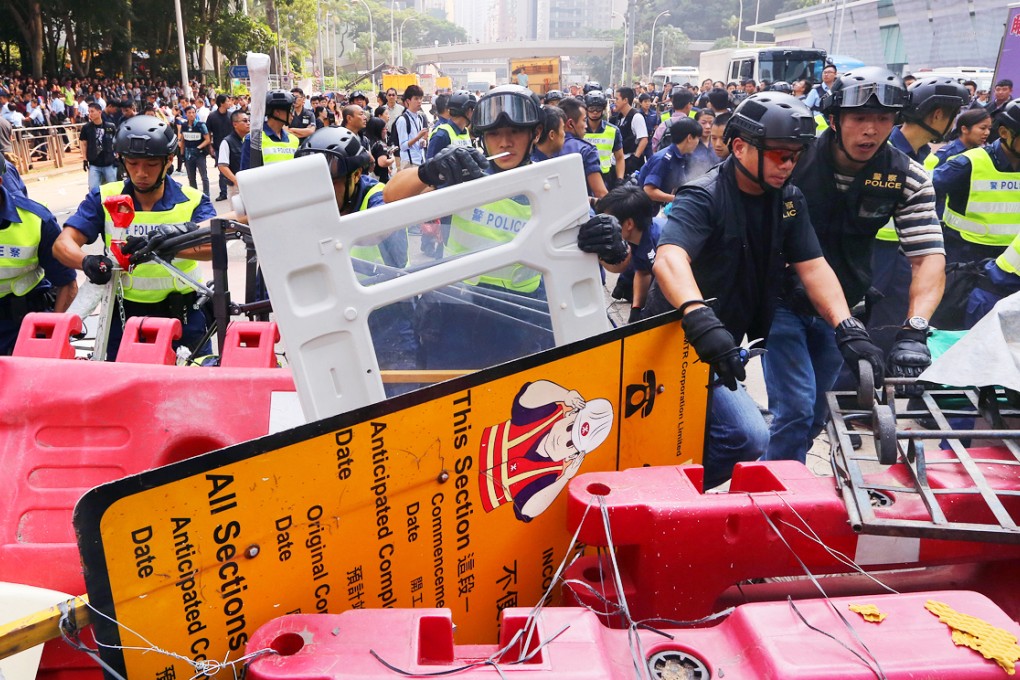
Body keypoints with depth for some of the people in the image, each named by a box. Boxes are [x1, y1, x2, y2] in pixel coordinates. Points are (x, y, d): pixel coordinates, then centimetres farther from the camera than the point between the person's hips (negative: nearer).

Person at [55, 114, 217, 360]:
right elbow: (63, 244, -9)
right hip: (124, 314, 1)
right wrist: (87, 262, -32)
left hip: (181, 314, -1)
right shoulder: (105, 198, -1)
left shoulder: (192, 200, -5)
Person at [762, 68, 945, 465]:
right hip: (783, 301, -3)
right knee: (797, 409, -15)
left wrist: (914, 329, -33)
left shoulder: (908, 179, -12)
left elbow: (929, 257, -18)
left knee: (815, 416, 13)